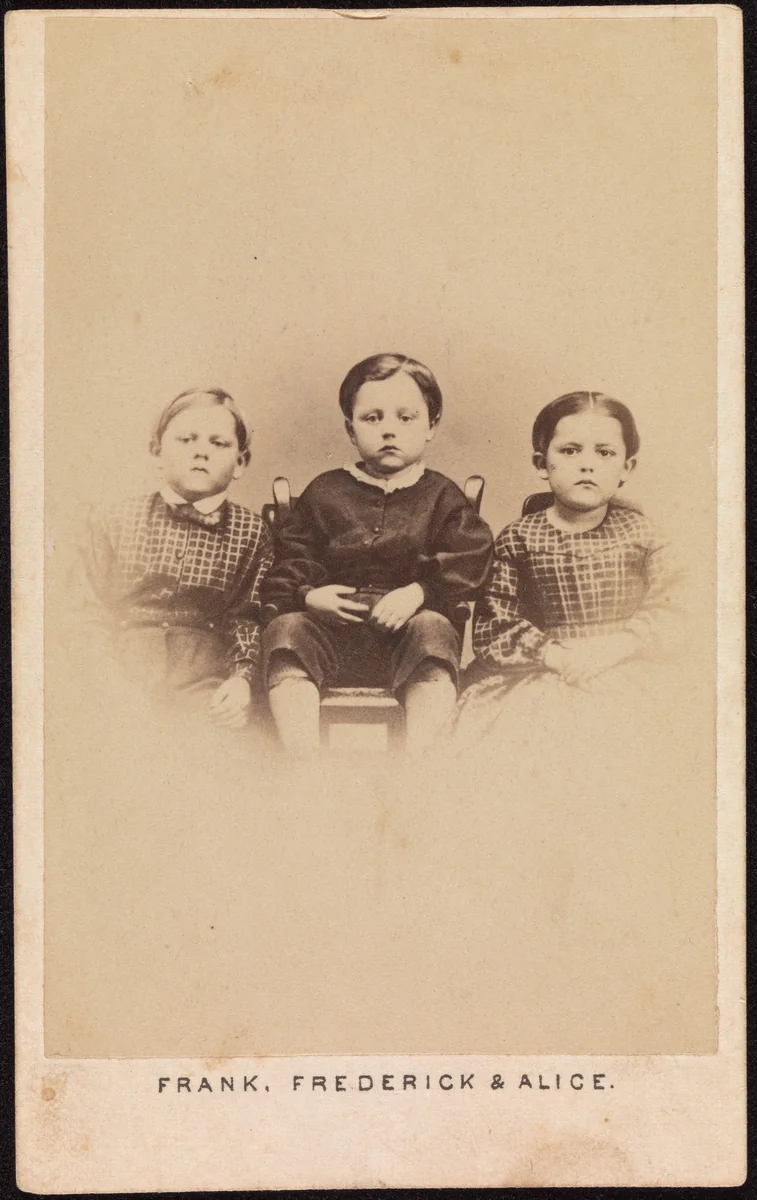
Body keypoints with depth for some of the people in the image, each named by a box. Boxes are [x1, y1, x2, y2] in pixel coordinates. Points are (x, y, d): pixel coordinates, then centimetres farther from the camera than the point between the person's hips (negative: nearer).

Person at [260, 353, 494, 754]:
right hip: (334, 634, 2)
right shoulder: (324, 493, 17)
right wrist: (307, 596, -10)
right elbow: (291, 560, 12)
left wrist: (418, 593, -17)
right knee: (285, 629, -27)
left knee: (433, 630, -34)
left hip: (408, 631, -1)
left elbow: (469, 559, -1)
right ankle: (303, 760, -32)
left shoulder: (440, 496, 13)